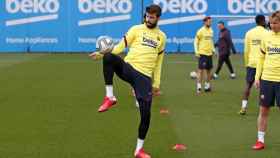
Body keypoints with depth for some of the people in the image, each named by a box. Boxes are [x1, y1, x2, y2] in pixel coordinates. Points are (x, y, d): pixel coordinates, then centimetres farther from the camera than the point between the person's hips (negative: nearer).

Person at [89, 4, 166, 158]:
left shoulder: (161, 37, 16)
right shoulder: (136, 29, 7)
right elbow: (122, 45, 1)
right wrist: (103, 54, -13)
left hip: (144, 76, 2)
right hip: (129, 68, -2)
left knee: (146, 113, -6)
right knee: (108, 57, -35)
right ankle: (110, 97, -26)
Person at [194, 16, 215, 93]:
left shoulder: (211, 31, 11)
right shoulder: (201, 31, -8)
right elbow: (196, 41, -6)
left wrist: (213, 49, 15)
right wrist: (196, 51, -12)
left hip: (209, 53, 6)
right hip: (202, 53, -6)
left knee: (209, 70, 11)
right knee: (201, 70, -8)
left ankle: (207, 85, 22)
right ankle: (198, 86, -6)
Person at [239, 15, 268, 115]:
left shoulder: (249, 33, 4)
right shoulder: (266, 33, -4)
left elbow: (246, 50, 4)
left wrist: (246, 64, 13)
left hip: (251, 63, 2)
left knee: (248, 85, 8)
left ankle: (243, 107, 1)